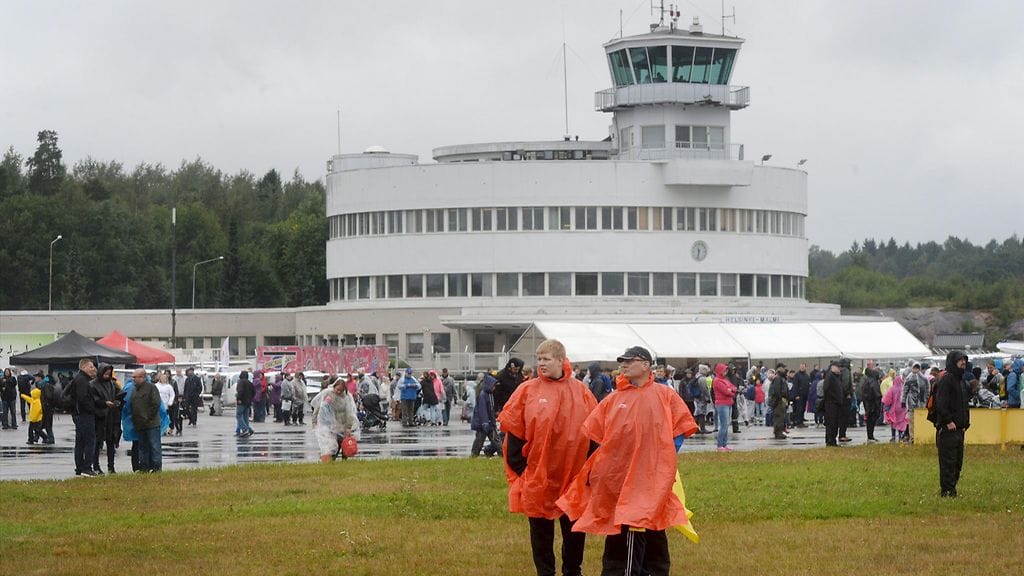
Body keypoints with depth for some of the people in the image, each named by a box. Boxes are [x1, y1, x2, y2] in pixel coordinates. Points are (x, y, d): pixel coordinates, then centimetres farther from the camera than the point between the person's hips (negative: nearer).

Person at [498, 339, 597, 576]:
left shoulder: (580, 391, 1)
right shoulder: (528, 391, -2)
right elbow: (514, 432, -1)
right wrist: (520, 467, -6)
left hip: (573, 475, 1)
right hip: (537, 476, -1)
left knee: (575, 529, 10)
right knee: (541, 528, 7)